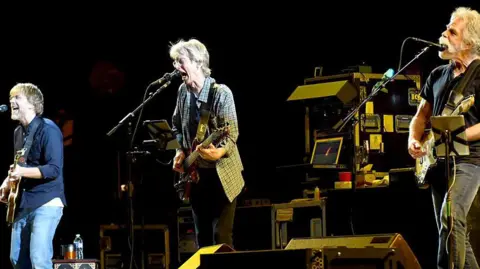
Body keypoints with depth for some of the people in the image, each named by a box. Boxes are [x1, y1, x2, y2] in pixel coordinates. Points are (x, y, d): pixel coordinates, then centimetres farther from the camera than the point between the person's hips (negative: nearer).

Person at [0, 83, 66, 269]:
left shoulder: (48, 130, -13)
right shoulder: (19, 132, 13)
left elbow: (54, 169, -21)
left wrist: (23, 172, -33)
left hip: (46, 203, -9)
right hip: (23, 204, 9)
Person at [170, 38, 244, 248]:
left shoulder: (221, 93, -19)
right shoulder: (183, 91, 1)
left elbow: (232, 133, -22)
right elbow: (176, 125, 17)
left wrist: (219, 152, -42)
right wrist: (180, 150, 0)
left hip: (221, 174, -6)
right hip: (195, 174, 6)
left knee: (221, 237, -8)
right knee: (202, 236, 13)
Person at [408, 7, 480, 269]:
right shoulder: (437, 75, 14)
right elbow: (421, 114, 21)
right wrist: (413, 139, 2)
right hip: (437, 161, 7)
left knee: (450, 218, -25)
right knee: (452, 230, 8)